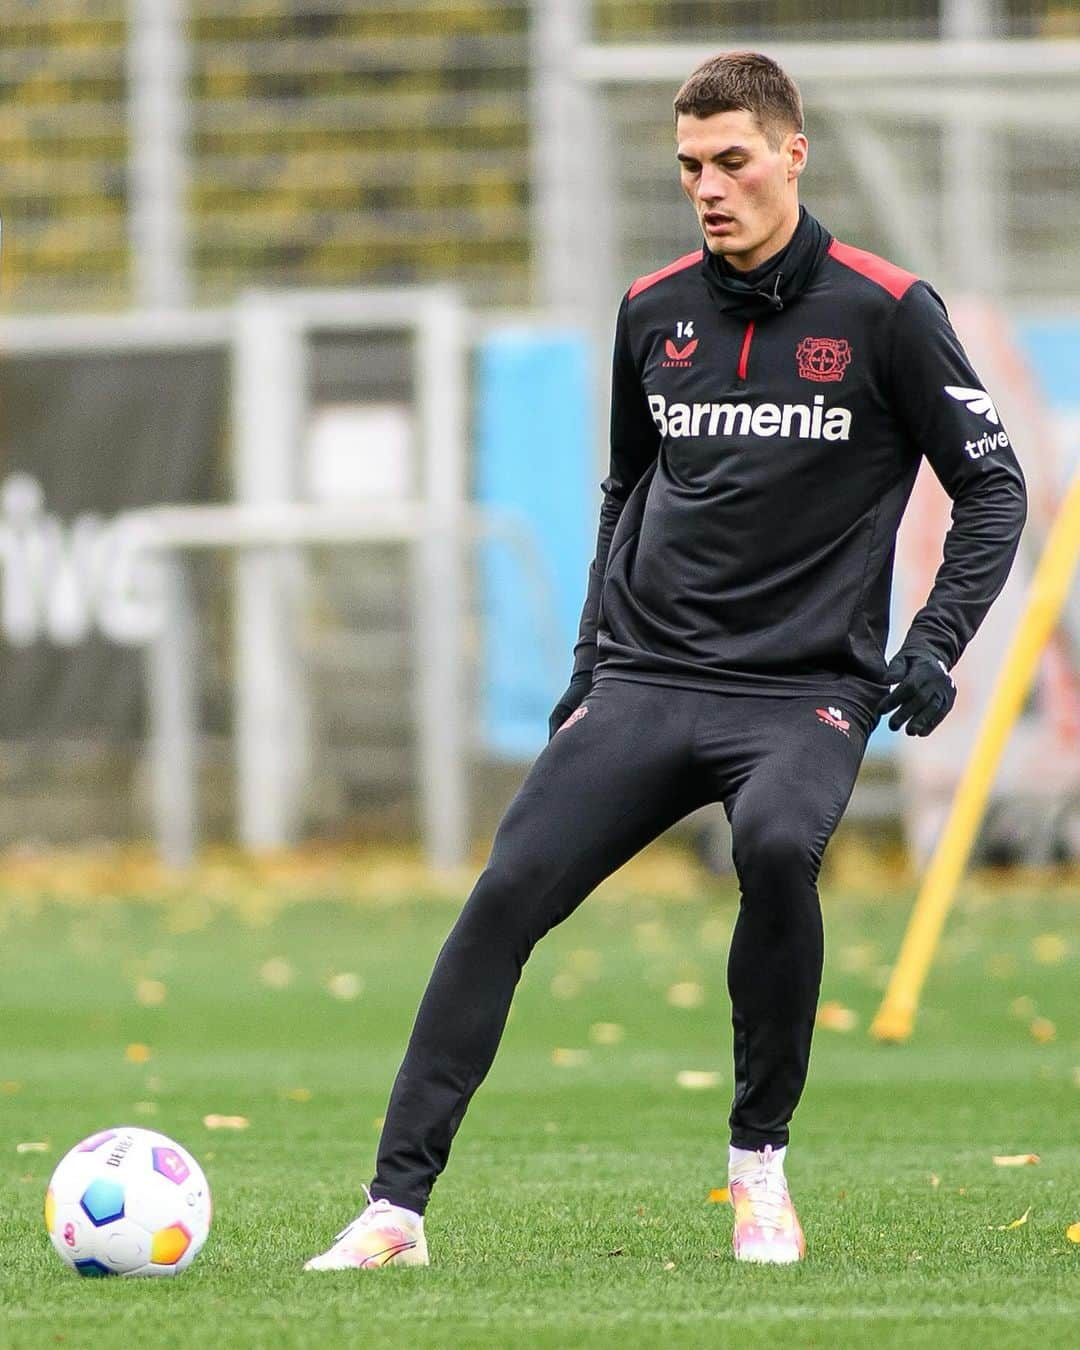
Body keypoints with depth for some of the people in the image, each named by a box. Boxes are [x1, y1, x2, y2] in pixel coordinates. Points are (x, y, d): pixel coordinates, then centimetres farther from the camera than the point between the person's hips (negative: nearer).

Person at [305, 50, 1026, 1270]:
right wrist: (596, 651, 16)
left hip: (806, 688, -4)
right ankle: (397, 1204, -13)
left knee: (777, 845, -34)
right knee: (509, 890, -15)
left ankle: (760, 1164, -13)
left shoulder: (884, 312, -3)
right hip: (647, 680, 4)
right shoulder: (655, 312, 10)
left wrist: (935, 643, -8)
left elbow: (992, 487, 4)